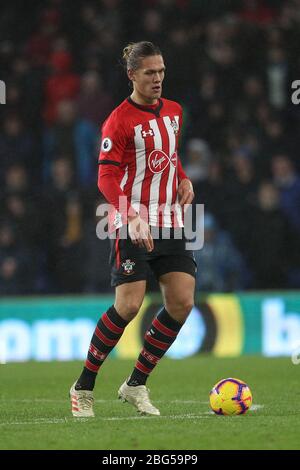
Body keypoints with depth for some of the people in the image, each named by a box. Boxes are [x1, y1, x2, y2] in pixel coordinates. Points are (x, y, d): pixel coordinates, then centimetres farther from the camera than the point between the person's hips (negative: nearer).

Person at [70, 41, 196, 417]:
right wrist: (133, 218, -28)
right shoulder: (119, 120, -11)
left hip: (170, 221, 7)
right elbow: (106, 178, -15)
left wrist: (183, 181, 7)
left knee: (182, 302, -4)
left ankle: (136, 385, 9)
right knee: (129, 305, -13)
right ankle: (84, 386, 2)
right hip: (131, 225, -7)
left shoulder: (173, 112, 10)